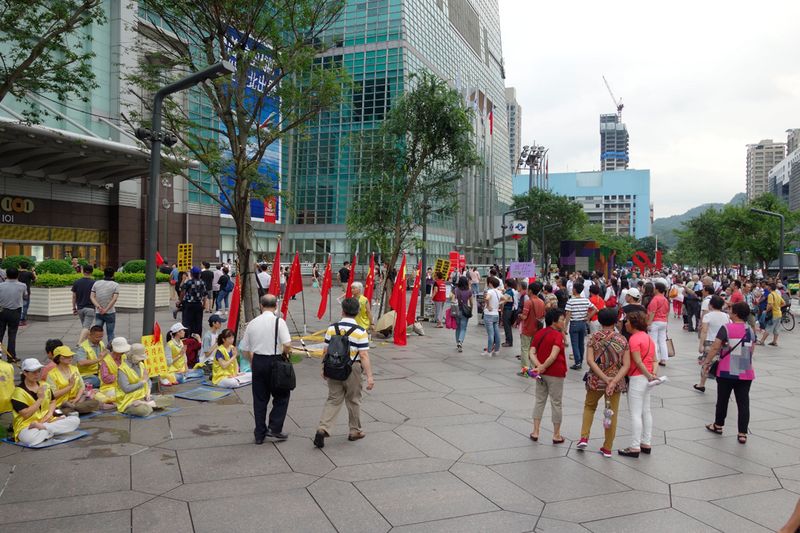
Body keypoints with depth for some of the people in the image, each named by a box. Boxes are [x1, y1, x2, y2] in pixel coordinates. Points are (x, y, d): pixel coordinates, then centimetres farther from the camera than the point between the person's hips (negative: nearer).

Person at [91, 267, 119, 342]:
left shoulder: (96, 283, 5)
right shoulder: (115, 285, -6)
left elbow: (92, 297, -3)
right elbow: (114, 299, -16)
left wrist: (98, 306, -13)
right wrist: (106, 310, -15)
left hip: (98, 312, 2)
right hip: (110, 313, -2)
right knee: (110, 333, 7)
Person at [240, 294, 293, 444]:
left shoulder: (253, 323, 4)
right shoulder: (278, 322, -10)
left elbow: (245, 349, 8)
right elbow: (287, 345, -19)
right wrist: (286, 352, 2)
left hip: (257, 361, 4)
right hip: (274, 361, -4)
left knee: (259, 398, 12)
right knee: (281, 396, 12)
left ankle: (259, 434, 17)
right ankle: (274, 428, 5)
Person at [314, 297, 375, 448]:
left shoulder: (331, 328, -3)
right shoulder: (360, 332, -13)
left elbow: (326, 351, 3)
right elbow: (364, 356, -16)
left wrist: (324, 369, 16)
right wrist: (369, 376, -13)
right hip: (352, 370, -2)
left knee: (333, 400, 10)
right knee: (353, 401, 14)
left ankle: (322, 429, -5)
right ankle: (354, 431, 28)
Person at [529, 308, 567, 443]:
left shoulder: (538, 333, 4)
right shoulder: (558, 335, -14)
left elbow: (531, 353, -5)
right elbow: (553, 356, -25)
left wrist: (539, 366, -16)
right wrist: (542, 368, -16)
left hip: (541, 373, 5)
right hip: (555, 374, -5)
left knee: (540, 401, 15)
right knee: (556, 404, 7)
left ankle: (535, 432, 17)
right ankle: (556, 435, 17)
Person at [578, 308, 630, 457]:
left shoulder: (594, 337, -7)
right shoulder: (622, 340, -3)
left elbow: (590, 360, -17)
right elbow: (626, 365, -11)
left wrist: (605, 378, -19)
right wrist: (613, 382, -18)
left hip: (596, 380, 0)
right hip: (616, 381, 1)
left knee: (589, 406, 24)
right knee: (612, 414, 12)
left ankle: (584, 438, 14)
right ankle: (607, 448, 19)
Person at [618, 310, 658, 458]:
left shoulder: (634, 338, -16)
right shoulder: (648, 337, 12)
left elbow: (638, 362, -20)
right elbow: (654, 360, 9)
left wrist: (649, 376, -12)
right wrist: (653, 374, -2)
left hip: (637, 378, -9)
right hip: (646, 378, 9)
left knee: (635, 414, -3)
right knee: (646, 411, 15)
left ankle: (635, 448, 1)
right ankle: (646, 444, 22)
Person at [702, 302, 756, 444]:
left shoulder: (726, 328, -13)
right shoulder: (751, 331, 3)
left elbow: (715, 348, -14)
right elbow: (751, 351, 11)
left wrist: (707, 362, -3)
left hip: (727, 372, -3)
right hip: (746, 373, 3)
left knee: (722, 400, 13)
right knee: (743, 403, 5)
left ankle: (718, 426, 29)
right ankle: (742, 434, 7)